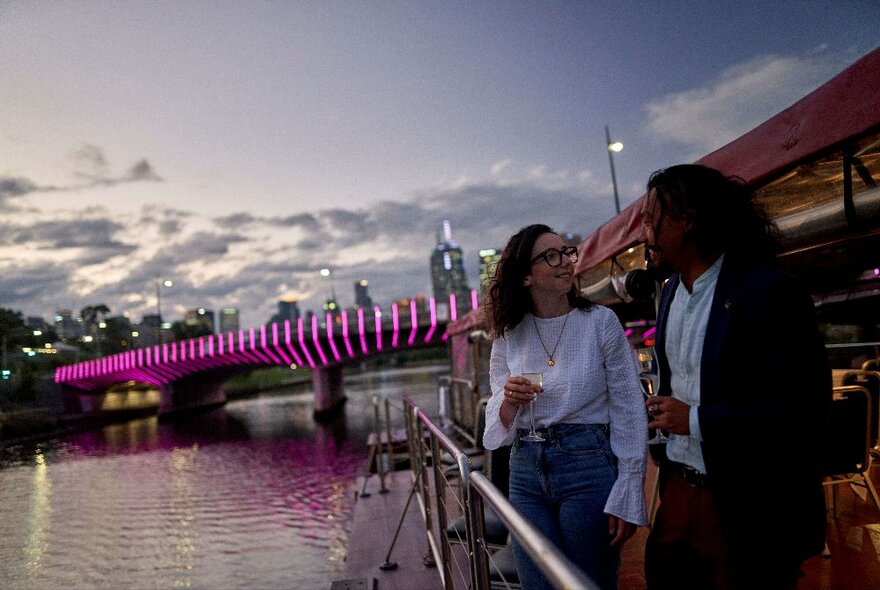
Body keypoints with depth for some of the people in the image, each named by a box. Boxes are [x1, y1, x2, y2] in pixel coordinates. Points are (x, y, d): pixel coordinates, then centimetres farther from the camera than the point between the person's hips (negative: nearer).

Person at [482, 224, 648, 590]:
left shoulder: (600, 322, -6)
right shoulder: (508, 335, 3)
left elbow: (629, 413, -4)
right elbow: (500, 422, 6)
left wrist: (627, 498, -7)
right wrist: (509, 403, -17)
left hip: (589, 467, -3)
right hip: (526, 472, 3)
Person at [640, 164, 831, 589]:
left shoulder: (768, 290, -18)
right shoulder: (671, 291, 7)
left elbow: (805, 403, -22)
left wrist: (696, 420, -21)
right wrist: (661, 447, 8)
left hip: (748, 507, -7)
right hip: (679, 489, 7)